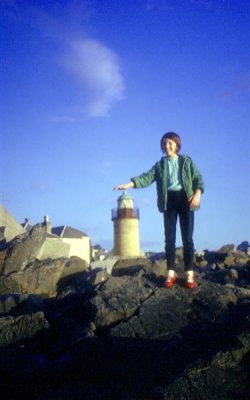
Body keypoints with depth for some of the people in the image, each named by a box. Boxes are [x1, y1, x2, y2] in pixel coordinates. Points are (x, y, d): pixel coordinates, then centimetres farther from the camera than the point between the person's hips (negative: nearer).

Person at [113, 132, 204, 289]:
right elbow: (147, 177, 1)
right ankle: (171, 273, 4)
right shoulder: (160, 164, 12)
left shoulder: (187, 161, 10)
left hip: (185, 199, -2)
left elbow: (198, 178, 4)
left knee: (187, 238, -3)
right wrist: (129, 184, -14)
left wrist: (197, 193, -14)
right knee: (169, 238, 0)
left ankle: (190, 273, -1)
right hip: (169, 200, 2)